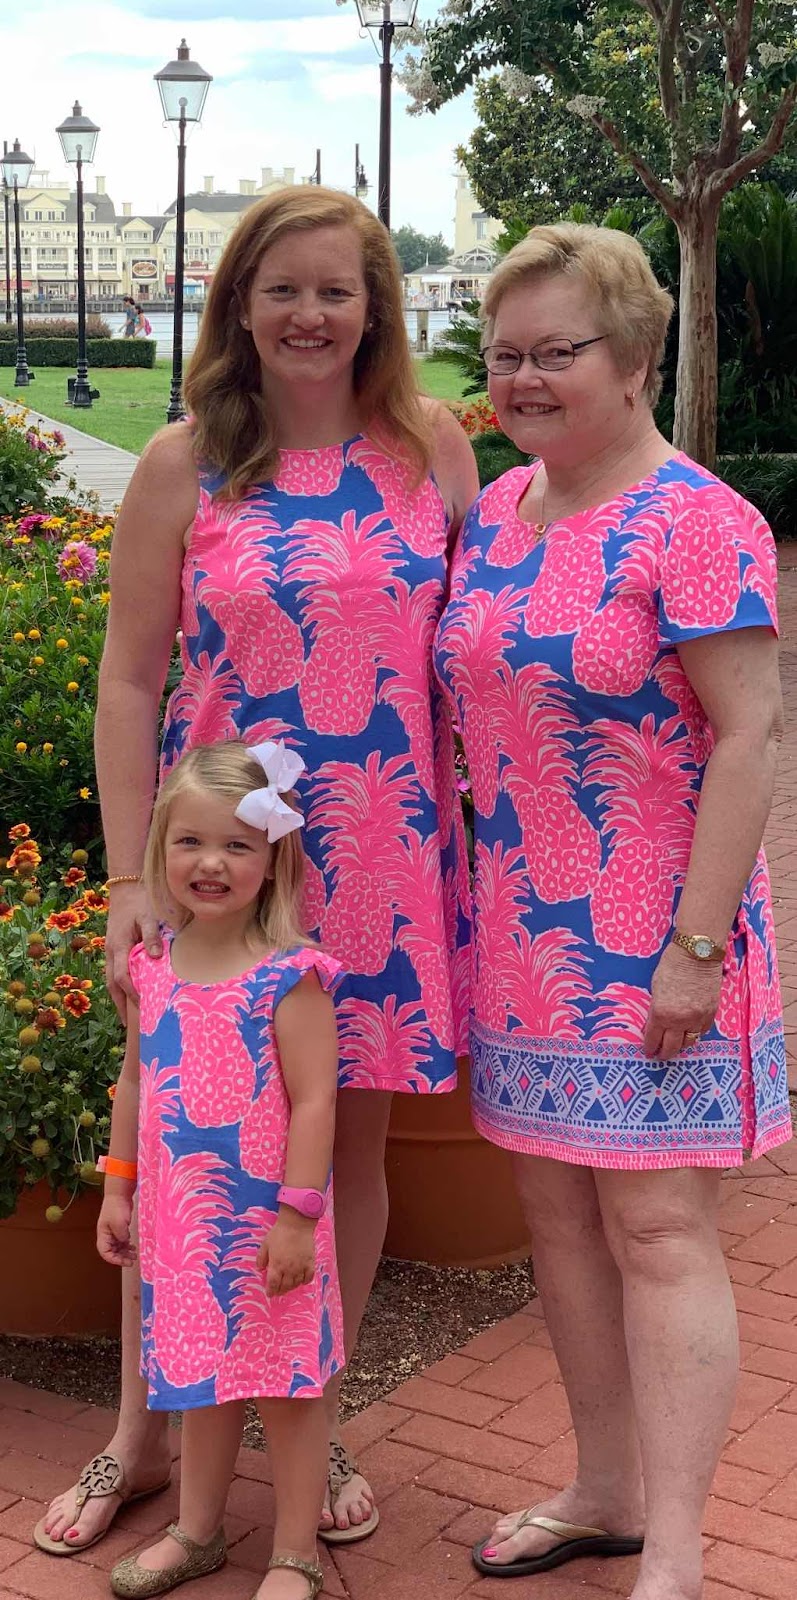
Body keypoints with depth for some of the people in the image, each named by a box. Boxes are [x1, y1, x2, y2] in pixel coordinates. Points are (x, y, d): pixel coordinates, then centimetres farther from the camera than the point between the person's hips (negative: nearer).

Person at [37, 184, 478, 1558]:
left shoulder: (429, 445, 3)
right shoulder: (184, 468, -2)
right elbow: (128, 681, 0)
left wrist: (487, 822, 3)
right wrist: (130, 880, -5)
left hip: (388, 854, 1)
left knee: (354, 1137, 9)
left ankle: (315, 1420, 29)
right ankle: (142, 1432, 26)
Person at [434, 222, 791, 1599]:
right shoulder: (492, 515, 10)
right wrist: (469, 899, 14)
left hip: (651, 946, -7)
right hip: (520, 931, 8)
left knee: (658, 1229, -3)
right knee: (557, 1214, 14)